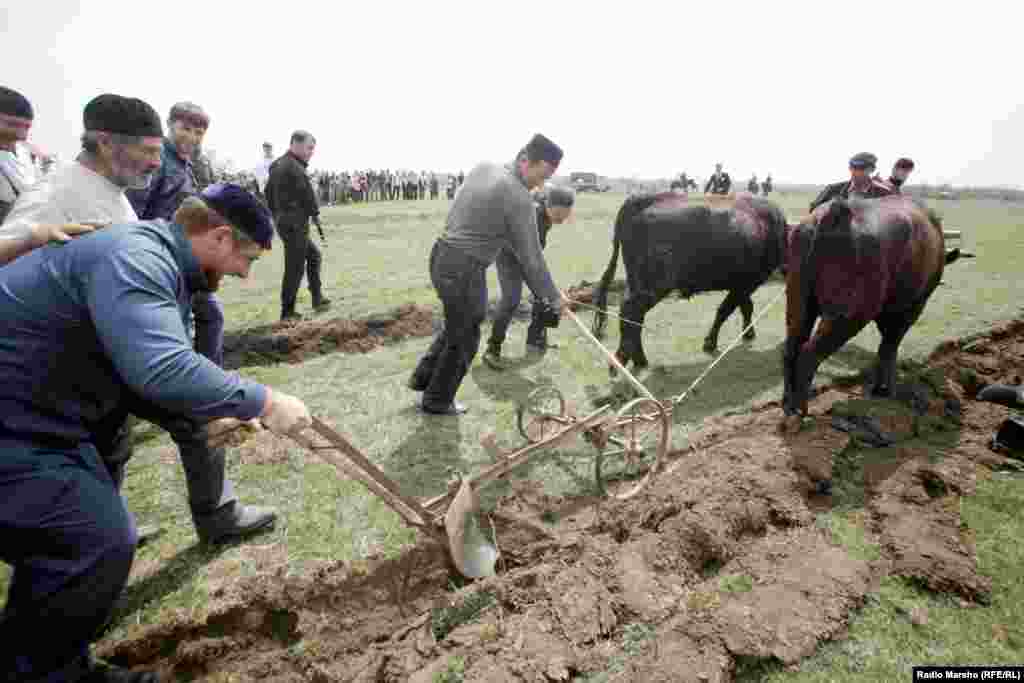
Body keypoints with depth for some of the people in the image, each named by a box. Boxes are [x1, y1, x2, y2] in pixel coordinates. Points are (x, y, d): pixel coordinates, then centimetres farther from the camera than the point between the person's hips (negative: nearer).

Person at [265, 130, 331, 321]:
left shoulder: (276, 165, 14)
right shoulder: (295, 168, -17)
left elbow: (268, 193, 19)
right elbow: (308, 195, -14)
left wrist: (277, 215, 21)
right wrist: (316, 215, 1)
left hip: (282, 222, 10)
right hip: (295, 224, -10)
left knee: (314, 255, 20)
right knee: (294, 269, -3)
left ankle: (318, 299, 20)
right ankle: (287, 312, 5)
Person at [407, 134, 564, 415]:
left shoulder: (483, 168, 8)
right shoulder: (519, 198, -17)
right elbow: (531, 256, -13)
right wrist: (552, 300, -3)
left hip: (441, 257, 9)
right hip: (465, 271, -8)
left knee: (457, 326, 29)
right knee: (464, 339, 12)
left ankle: (423, 377, 38)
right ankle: (437, 400, 29)